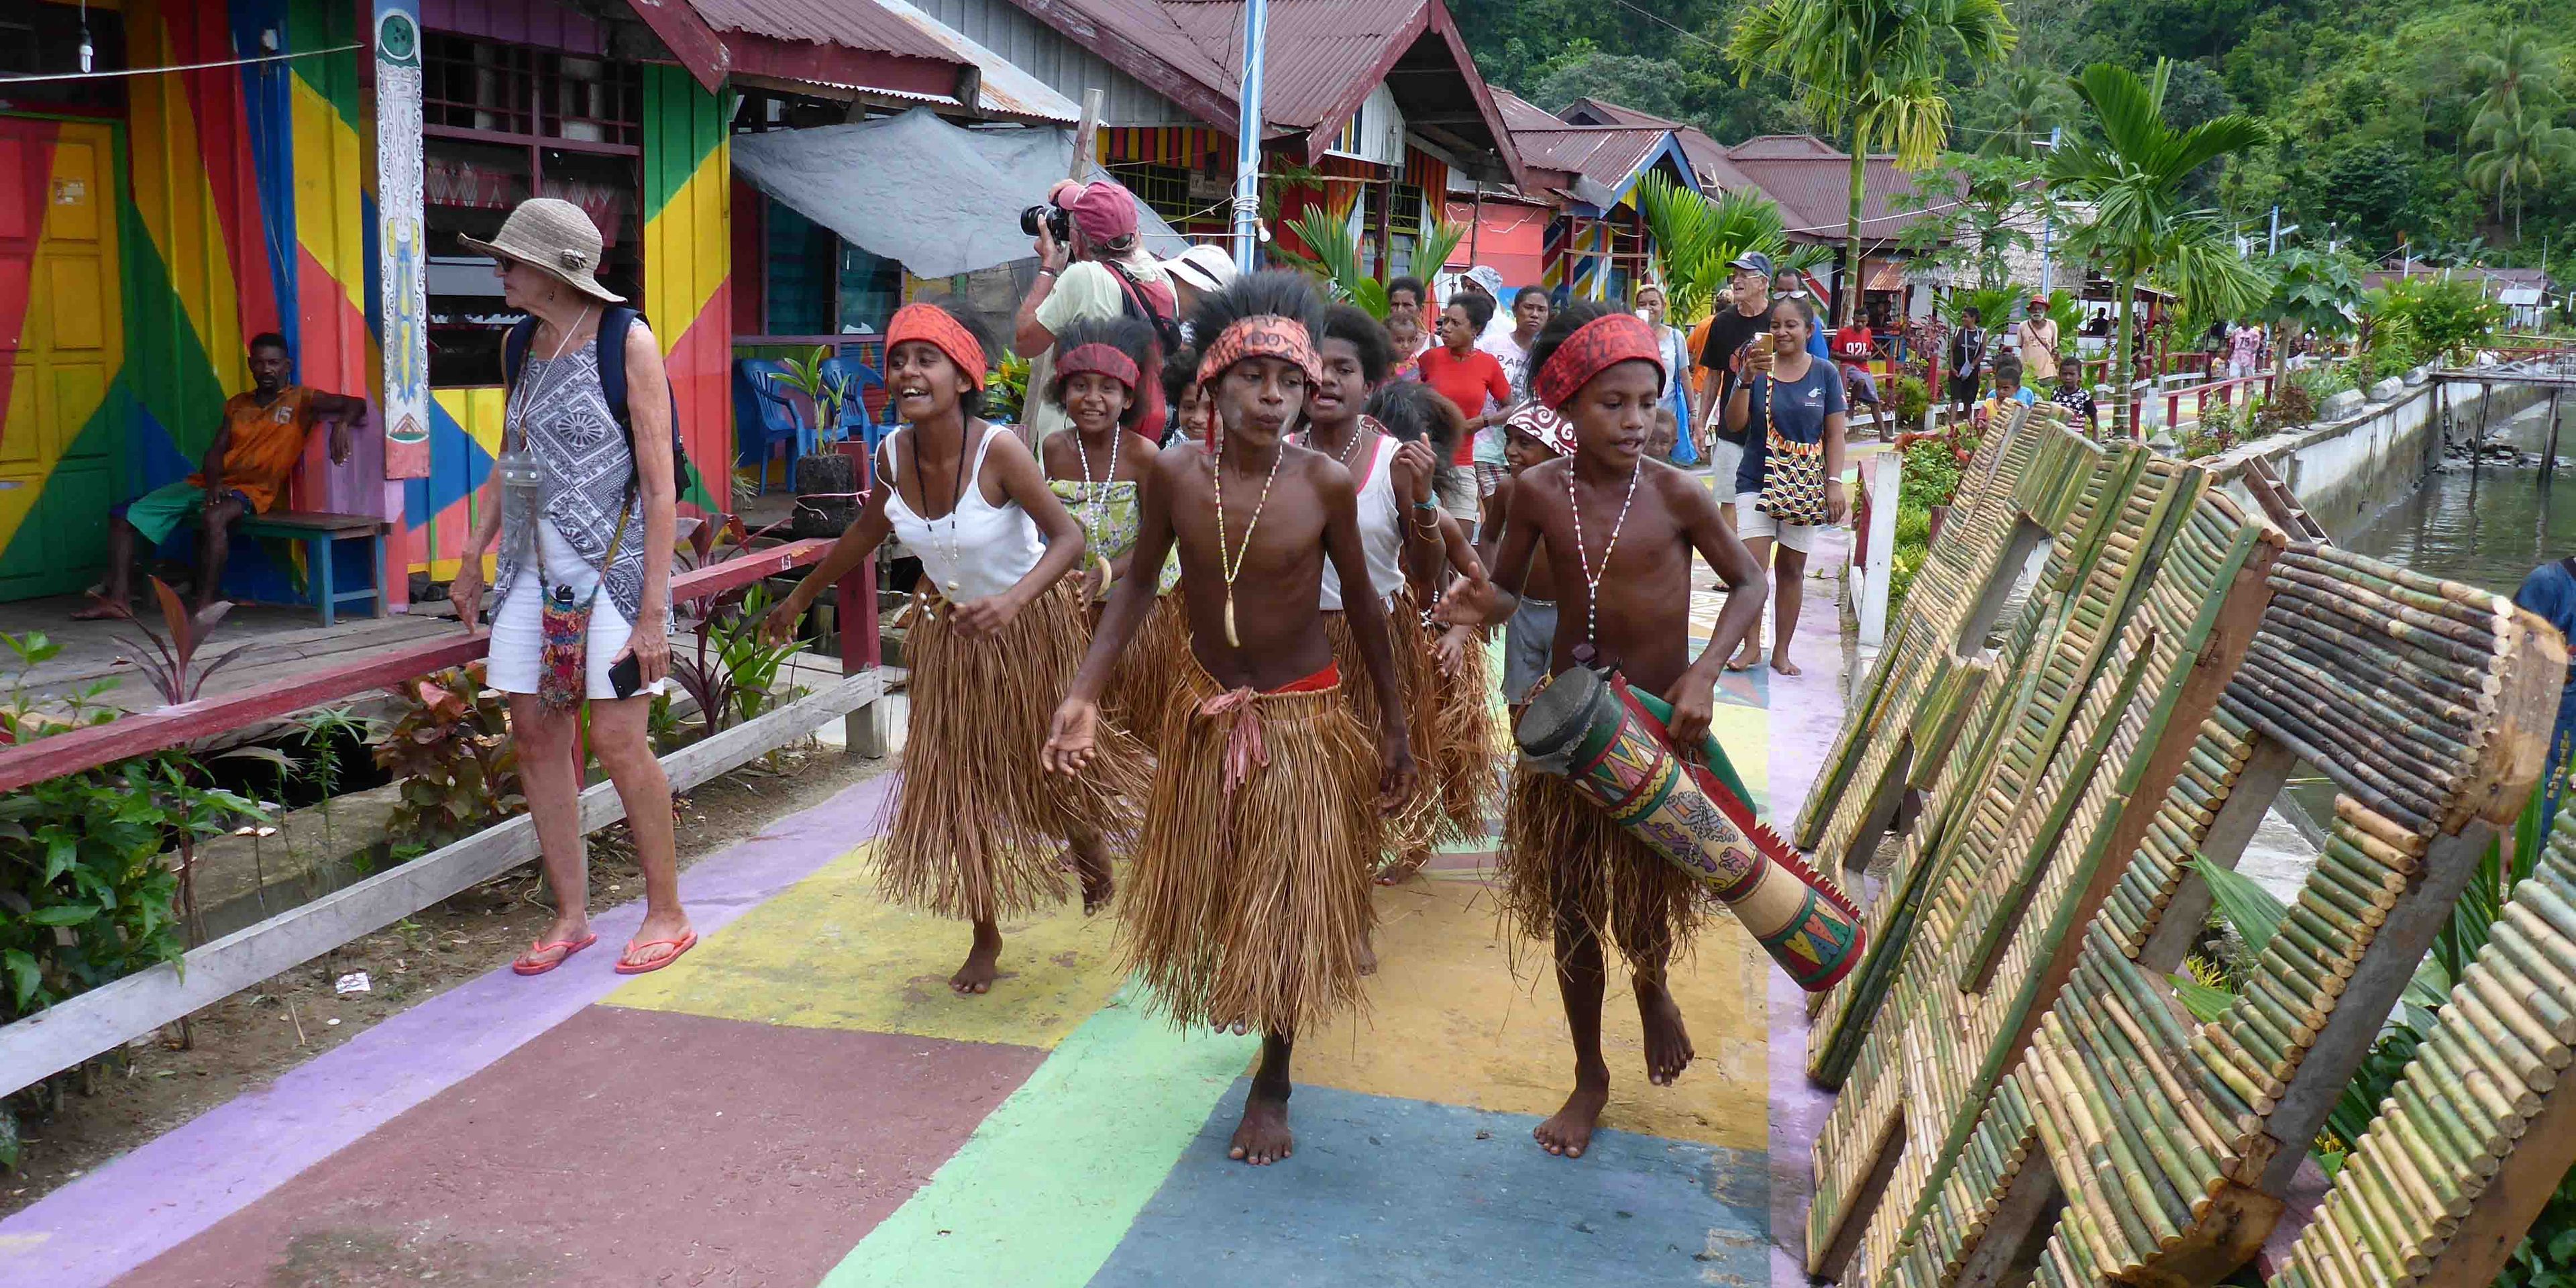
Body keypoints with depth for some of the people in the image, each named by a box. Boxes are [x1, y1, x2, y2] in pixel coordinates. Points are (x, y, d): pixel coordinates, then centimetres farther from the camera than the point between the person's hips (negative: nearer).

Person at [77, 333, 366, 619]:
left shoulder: (300, 400, 2)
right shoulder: (237, 404, 18)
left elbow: (357, 404, -8)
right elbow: (215, 450, 11)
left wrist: (341, 423, -31)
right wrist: (213, 484, -10)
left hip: (250, 490, -7)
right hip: (206, 484, 7)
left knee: (214, 518, -41)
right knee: (125, 514, 2)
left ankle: (205, 606, -36)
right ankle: (118, 598, 1)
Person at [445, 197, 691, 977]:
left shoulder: (627, 342, -8)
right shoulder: (522, 345, 11)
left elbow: (661, 486, -11)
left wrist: (653, 608, -16)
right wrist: (472, 559, 18)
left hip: (613, 565, -7)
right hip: (535, 570, 7)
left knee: (618, 742, -7)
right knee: (535, 737, 5)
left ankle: (667, 915, 9)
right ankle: (571, 917, 17)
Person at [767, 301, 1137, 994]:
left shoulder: (998, 449, -28)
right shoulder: (893, 453, -12)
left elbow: (1069, 536, -30)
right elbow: (867, 531, 8)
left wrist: (1011, 602, -47)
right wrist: (802, 597, 18)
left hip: (1029, 622, -4)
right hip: (951, 626, 4)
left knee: (1053, 759, 14)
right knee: (958, 781, 5)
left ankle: (1091, 849, 51)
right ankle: (986, 939, 22)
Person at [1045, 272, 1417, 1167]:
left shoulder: (1326, 484, -18)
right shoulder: (1175, 473, -14)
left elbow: (1360, 602, -6)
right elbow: (1138, 587, -3)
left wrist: (1395, 727, -3)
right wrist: (1085, 694, -11)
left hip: (1302, 716, -2)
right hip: (1206, 712, 2)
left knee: (1290, 901, 6)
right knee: (1206, 888, 17)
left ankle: (1272, 1083, 26)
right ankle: (1236, 1009, 49)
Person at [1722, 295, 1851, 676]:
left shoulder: (1825, 374, 0)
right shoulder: (1759, 368, -1)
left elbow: (1834, 434, 2)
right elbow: (1735, 424, -7)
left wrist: (1835, 483, -7)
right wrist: (1747, 380, -20)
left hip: (1805, 486, 1)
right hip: (1757, 481, -1)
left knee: (1792, 569, 8)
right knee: (1751, 567, -11)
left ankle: (1781, 651, 18)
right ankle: (1751, 646, 5)